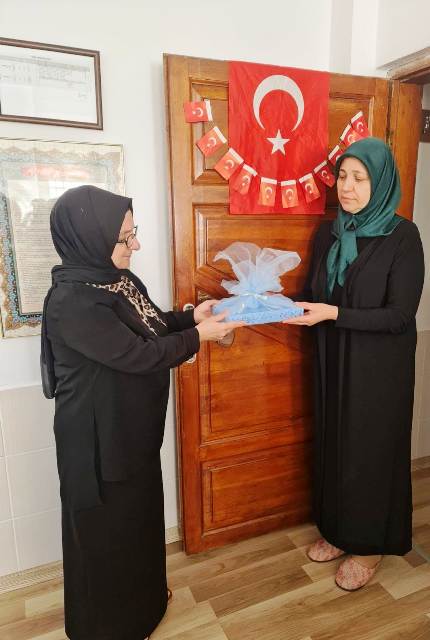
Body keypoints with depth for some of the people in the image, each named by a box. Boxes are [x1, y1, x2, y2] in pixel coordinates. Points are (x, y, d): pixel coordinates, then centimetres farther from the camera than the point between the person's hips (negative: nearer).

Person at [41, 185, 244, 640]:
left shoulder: (116, 278, -1)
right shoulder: (72, 302, -28)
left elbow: (151, 326, 11)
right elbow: (140, 354, -27)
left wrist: (191, 316, -5)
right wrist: (198, 336, -17)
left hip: (133, 427, 9)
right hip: (99, 437, -8)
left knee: (141, 512, 26)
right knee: (107, 526, 14)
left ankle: (144, 595, 52)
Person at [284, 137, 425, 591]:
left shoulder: (402, 236, -14)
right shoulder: (328, 233, 3)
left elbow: (399, 316, -18)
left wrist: (333, 314, -25)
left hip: (379, 367, -5)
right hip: (332, 362, 6)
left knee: (372, 449, 9)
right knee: (334, 443, 16)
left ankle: (370, 544, 32)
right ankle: (338, 530, 39)